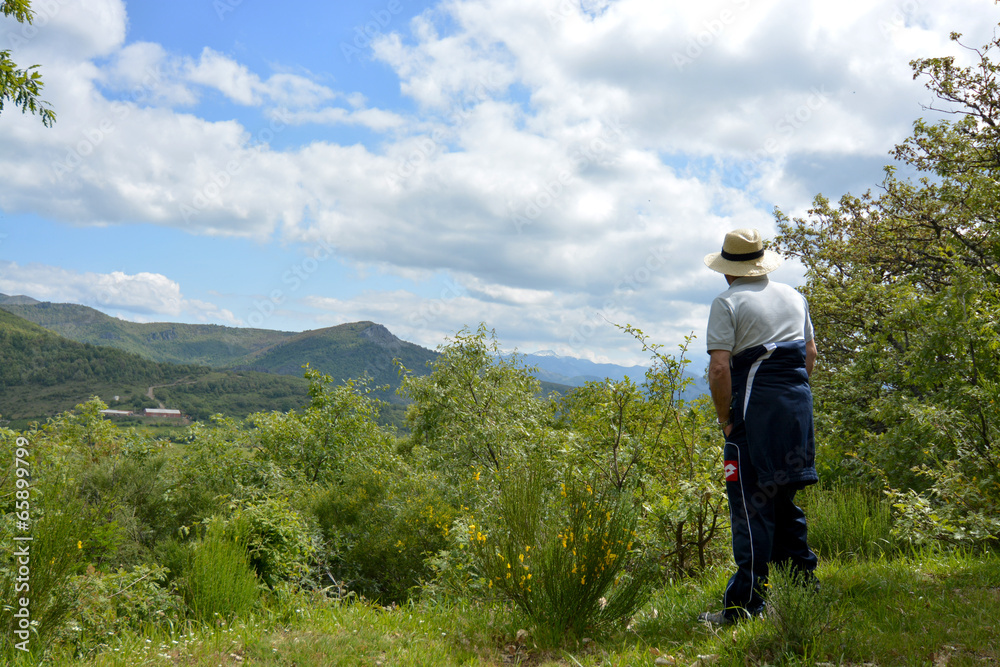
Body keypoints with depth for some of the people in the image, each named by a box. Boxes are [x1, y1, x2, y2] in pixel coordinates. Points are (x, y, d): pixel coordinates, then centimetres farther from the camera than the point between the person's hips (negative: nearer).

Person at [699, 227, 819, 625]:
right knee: (783, 498, 18)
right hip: (799, 401, 7)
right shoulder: (794, 297, 15)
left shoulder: (728, 303, -5)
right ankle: (803, 581, 22)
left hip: (756, 404, -6)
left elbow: (719, 368, -14)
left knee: (751, 505, -4)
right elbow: (810, 354, 19)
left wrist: (725, 421, -6)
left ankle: (745, 602, -3)